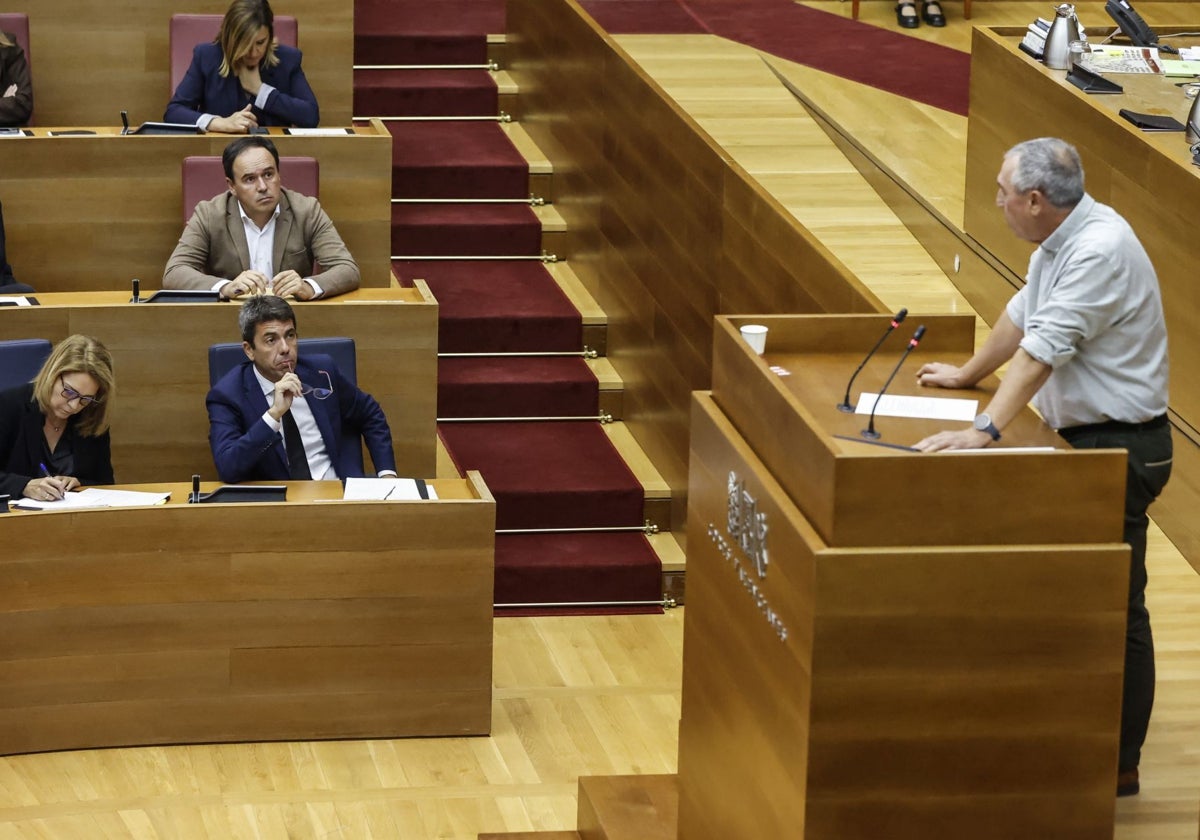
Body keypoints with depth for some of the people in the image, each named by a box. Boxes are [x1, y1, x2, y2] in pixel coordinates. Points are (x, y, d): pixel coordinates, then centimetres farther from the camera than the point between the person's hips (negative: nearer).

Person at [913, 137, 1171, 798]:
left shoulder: (1100, 250, -23)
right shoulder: (1058, 241, 7)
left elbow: (1043, 350, -31)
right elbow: (1021, 316, 23)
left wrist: (985, 430, -36)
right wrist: (967, 374, 35)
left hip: (1120, 447, -10)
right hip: (1088, 439, 10)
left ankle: (1119, 766, 3)